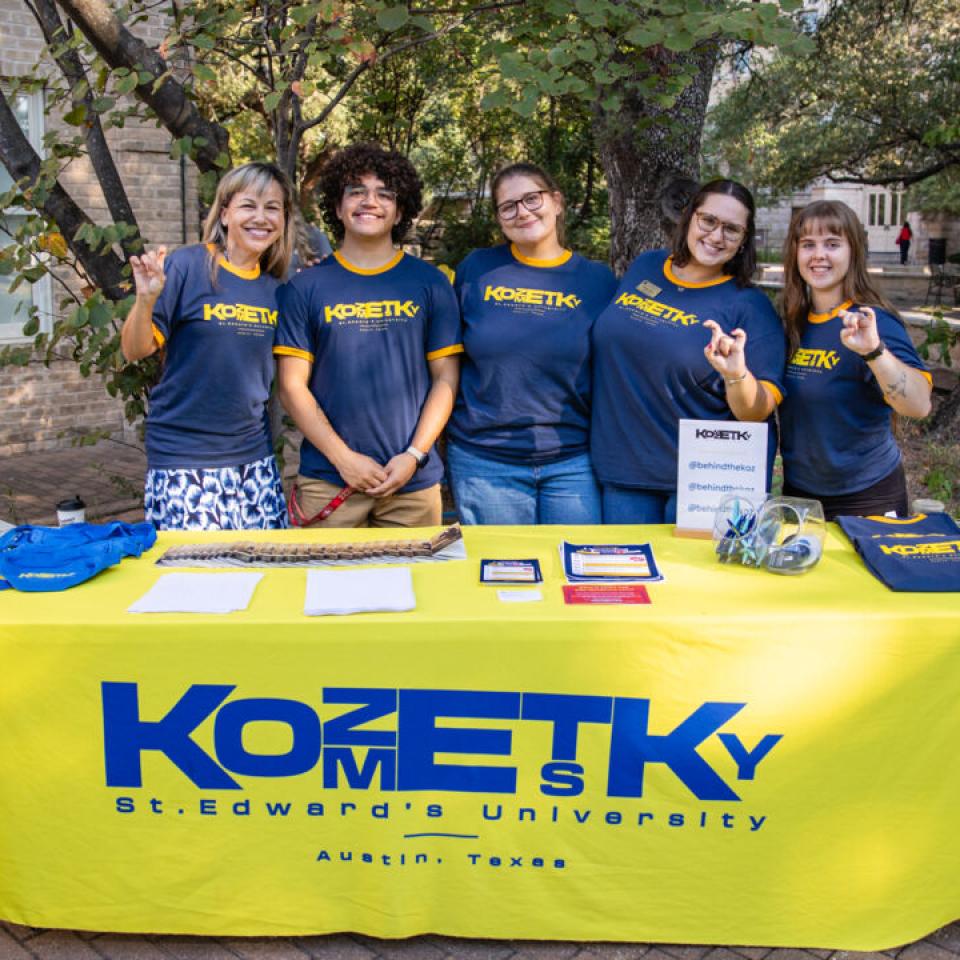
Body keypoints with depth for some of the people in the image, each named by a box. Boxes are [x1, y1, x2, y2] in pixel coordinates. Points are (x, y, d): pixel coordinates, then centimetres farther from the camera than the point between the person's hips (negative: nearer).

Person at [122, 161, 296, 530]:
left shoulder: (275, 289, 8)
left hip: (254, 459, 5)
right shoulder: (186, 266, -8)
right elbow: (135, 350, -8)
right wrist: (145, 300, -27)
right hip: (183, 461, -5)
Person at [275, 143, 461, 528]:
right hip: (327, 480, 0)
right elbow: (292, 385, 0)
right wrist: (343, 458, -9)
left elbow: (445, 379, 4)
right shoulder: (306, 287, 4)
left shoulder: (430, 283, 6)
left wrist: (414, 455, -8)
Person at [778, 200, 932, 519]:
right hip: (797, 492, 6)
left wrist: (873, 350, -44)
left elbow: (919, 406, -32)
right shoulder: (793, 324, 2)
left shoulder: (870, 323, -16)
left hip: (865, 498, -6)